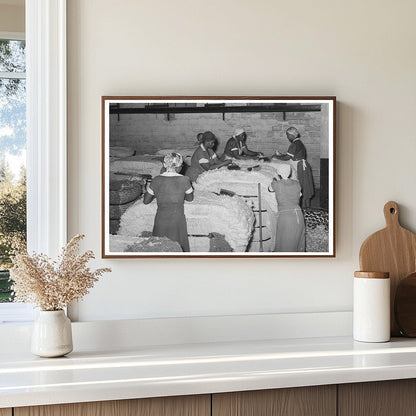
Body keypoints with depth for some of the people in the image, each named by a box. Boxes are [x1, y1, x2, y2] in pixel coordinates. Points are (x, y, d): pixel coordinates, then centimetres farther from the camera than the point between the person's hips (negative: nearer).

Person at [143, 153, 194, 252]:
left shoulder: (156, 181, -5)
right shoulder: (184, 180, -8)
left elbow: (146, 201, 3)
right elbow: (190, 198, 8)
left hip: (161, 220, 1)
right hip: (178, 219, -1)